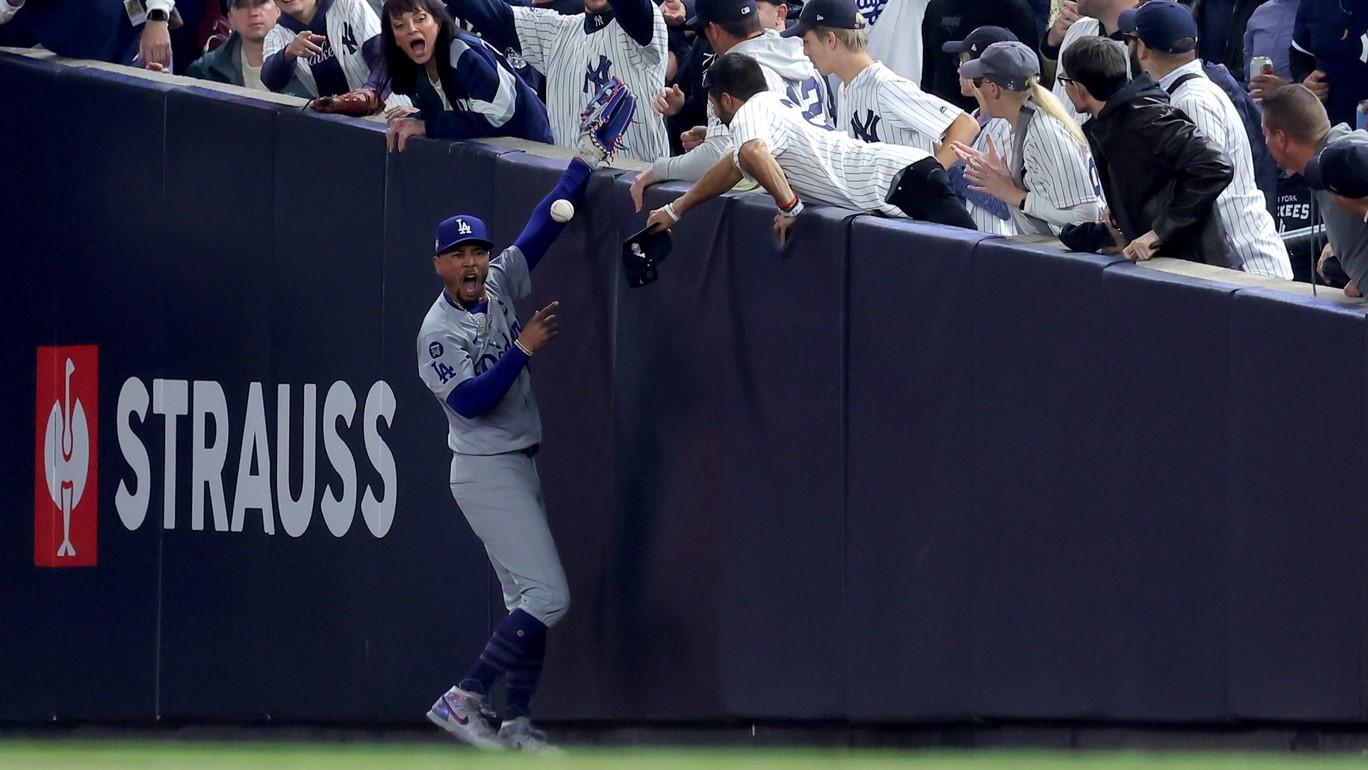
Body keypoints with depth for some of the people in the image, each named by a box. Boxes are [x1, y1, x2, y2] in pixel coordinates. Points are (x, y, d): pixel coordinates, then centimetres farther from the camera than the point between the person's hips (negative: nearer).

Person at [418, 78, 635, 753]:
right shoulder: (439, 331, -15)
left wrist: (587, 160, 0)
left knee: (530, 600, 9)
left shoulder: (500, 287, 5)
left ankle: (517, 723, 13)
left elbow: (542, 228, 6)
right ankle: (463, 702, -13)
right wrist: (523, 349, -24)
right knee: (546, 596, -15)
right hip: (486, 471, -9)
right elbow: (470, 400, -25)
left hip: (520, 466, 9)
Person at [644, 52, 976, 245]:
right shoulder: (775, 106, 32)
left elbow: (753, 153, -26)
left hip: (901, 179, -9)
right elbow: (732, 169, 45)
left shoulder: (750, 113, 0)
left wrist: (789, 206, -15)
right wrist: (675, 210, 51)